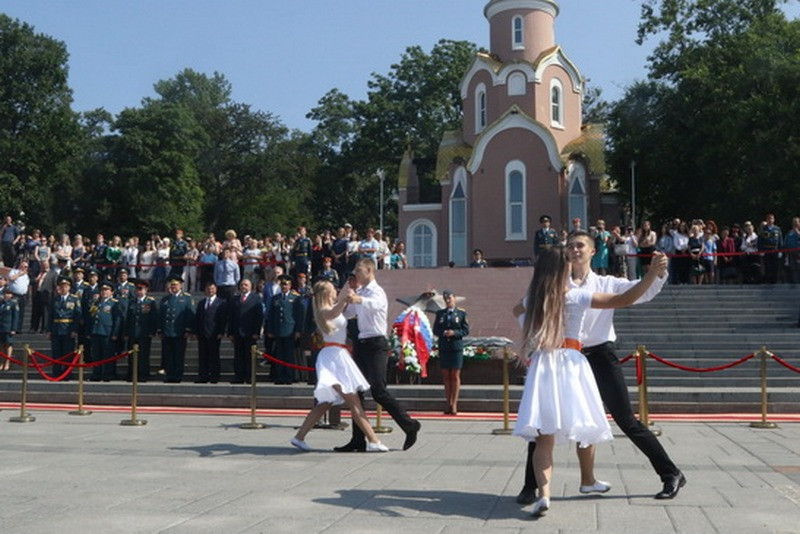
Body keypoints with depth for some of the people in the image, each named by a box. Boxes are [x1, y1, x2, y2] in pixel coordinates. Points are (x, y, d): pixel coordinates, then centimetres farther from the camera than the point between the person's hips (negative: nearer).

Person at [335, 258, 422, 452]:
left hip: (375, 345, -9)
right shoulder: (360, 293, 18)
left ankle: (410, 425, 2)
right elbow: (346, 313, 28)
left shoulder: (377, 292, -10)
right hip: (362, 344, 9)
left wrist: (359, 299, -55)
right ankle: (358, 440, 12)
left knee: (378, 392, -13)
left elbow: (374, 304, -36)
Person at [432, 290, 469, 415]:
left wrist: (454, 333, -15)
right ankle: (449, 404, 10)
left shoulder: (461, 313, 5)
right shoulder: (440, 313, 12)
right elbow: (435, 330, 9)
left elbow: (466, 330, 1)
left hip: (456, 348, -2)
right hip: (443, 348, 2)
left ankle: (454, 405, 0)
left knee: (455, 376, -3)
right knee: (446, 376, 4)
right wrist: (443, 333, -11)